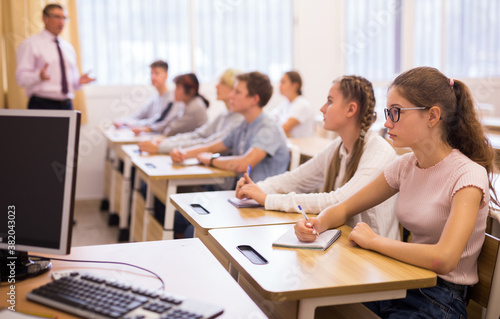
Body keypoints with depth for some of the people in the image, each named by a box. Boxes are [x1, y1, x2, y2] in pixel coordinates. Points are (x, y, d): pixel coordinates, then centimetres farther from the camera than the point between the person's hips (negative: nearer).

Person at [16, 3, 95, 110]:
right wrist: (39, 76, -26)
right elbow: (21, 77, -7)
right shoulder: (30, 44, 1)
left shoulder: (68, 47, 19)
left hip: (66, 105, 5)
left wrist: (79, 81, 0)